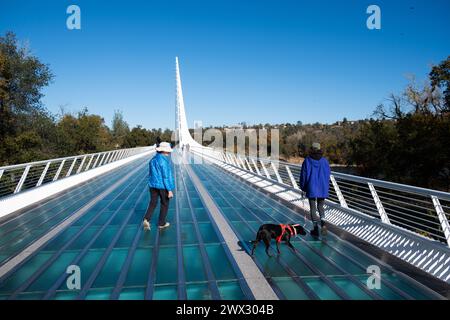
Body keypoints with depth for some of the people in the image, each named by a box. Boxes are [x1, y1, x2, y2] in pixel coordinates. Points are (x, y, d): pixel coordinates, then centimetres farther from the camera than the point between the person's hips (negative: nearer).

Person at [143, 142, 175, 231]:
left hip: (153, 185, 6)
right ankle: (161, 223, 21)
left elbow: (151, 174, 14)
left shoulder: (153, 159, 6)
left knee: (153, 203, 15)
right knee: (164, 204, 11)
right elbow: (166, 176, -20)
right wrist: (170, 190, -17)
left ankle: (146, 220, -4)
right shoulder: (164, 161, -18)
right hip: (163, 186, -6)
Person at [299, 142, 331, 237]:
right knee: (320, 207, 16)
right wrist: (326, 187, 17)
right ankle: (322, 222, -9)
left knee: (313, 208, 8)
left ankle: (316, 229, 8)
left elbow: (303, 175, -2)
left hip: (311, 188, -2)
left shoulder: (307, 161, -6)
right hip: (322, 189, 2)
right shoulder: (325, 161, -1)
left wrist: (303, 187, 10)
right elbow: (328, 176, 4)